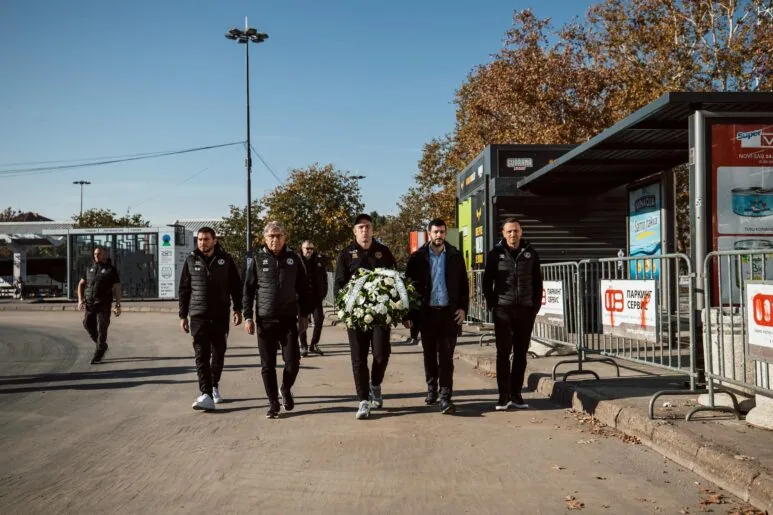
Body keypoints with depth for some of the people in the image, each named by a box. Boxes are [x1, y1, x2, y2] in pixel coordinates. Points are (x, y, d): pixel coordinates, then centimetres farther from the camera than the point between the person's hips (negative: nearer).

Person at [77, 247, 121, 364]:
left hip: (104, 303, -5)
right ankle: (102, 346, 21)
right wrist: (80, 300, 1)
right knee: (88, 325, 0)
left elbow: (117, 288, -5)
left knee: (101, 328, -6)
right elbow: (81, 284, 15)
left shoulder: (111, 270, -2)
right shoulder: (90, 269, 12)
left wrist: (118, 305, -11)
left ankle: (98, 353, 4)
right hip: (90, 303, 5)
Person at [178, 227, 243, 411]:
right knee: (202, 355, -9)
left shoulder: (225, 259, 1)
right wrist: (183, 315, 4)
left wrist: (237, 309, -1)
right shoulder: (191, 261, 3)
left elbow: (236, 285, 5)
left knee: (218, 353, 10)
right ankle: (206, 395, -12)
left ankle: (214, 386, 31)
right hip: (199, 315, 0)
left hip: (221, 315, 1)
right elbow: (184, 290, 7)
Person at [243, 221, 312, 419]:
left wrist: (304, 315, 6)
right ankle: (273, 403, 16)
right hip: (265, 321, 0)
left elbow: (303, 289, 9)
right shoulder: (257, 259, 2)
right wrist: (248, 317, -3)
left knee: (293, 361, -3)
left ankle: (286, 390, 26)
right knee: (268, 365, 4)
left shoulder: (293, 259, 5)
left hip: (289, 319, 1)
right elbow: (248, 290, 3)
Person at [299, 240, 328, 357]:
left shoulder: (319, 260, 5)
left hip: (316, 296, 2)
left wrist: (323, 293, 3)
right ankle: (303, 346, 17)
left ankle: (314, 345, 17)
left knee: (319, 320, 0)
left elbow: (324, 277, 9)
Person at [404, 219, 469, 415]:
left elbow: (463, 284, 8)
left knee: (446, 356, -4)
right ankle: (431, 389, 32)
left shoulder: (455, 256, 4)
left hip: (449, 312, 0)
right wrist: (409, 313, -5)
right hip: (427, 312, 1)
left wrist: (463, 308, -2)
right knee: (429, 354, 13)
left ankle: (445, 398, -4)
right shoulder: (418, 257, 0)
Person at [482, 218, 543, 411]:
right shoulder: (495, 254, 1)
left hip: (526, 310, 2)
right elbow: (487, 282, 4)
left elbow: (537, 282, 10)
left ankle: (516, 394, 13)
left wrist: (536, 306, 3)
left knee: (521, 353, 6)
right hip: (503, 310, -2)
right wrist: (492, 306, -2)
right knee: (503, 353, -2)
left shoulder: (530, 254, 6)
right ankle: (504, 395, 2)